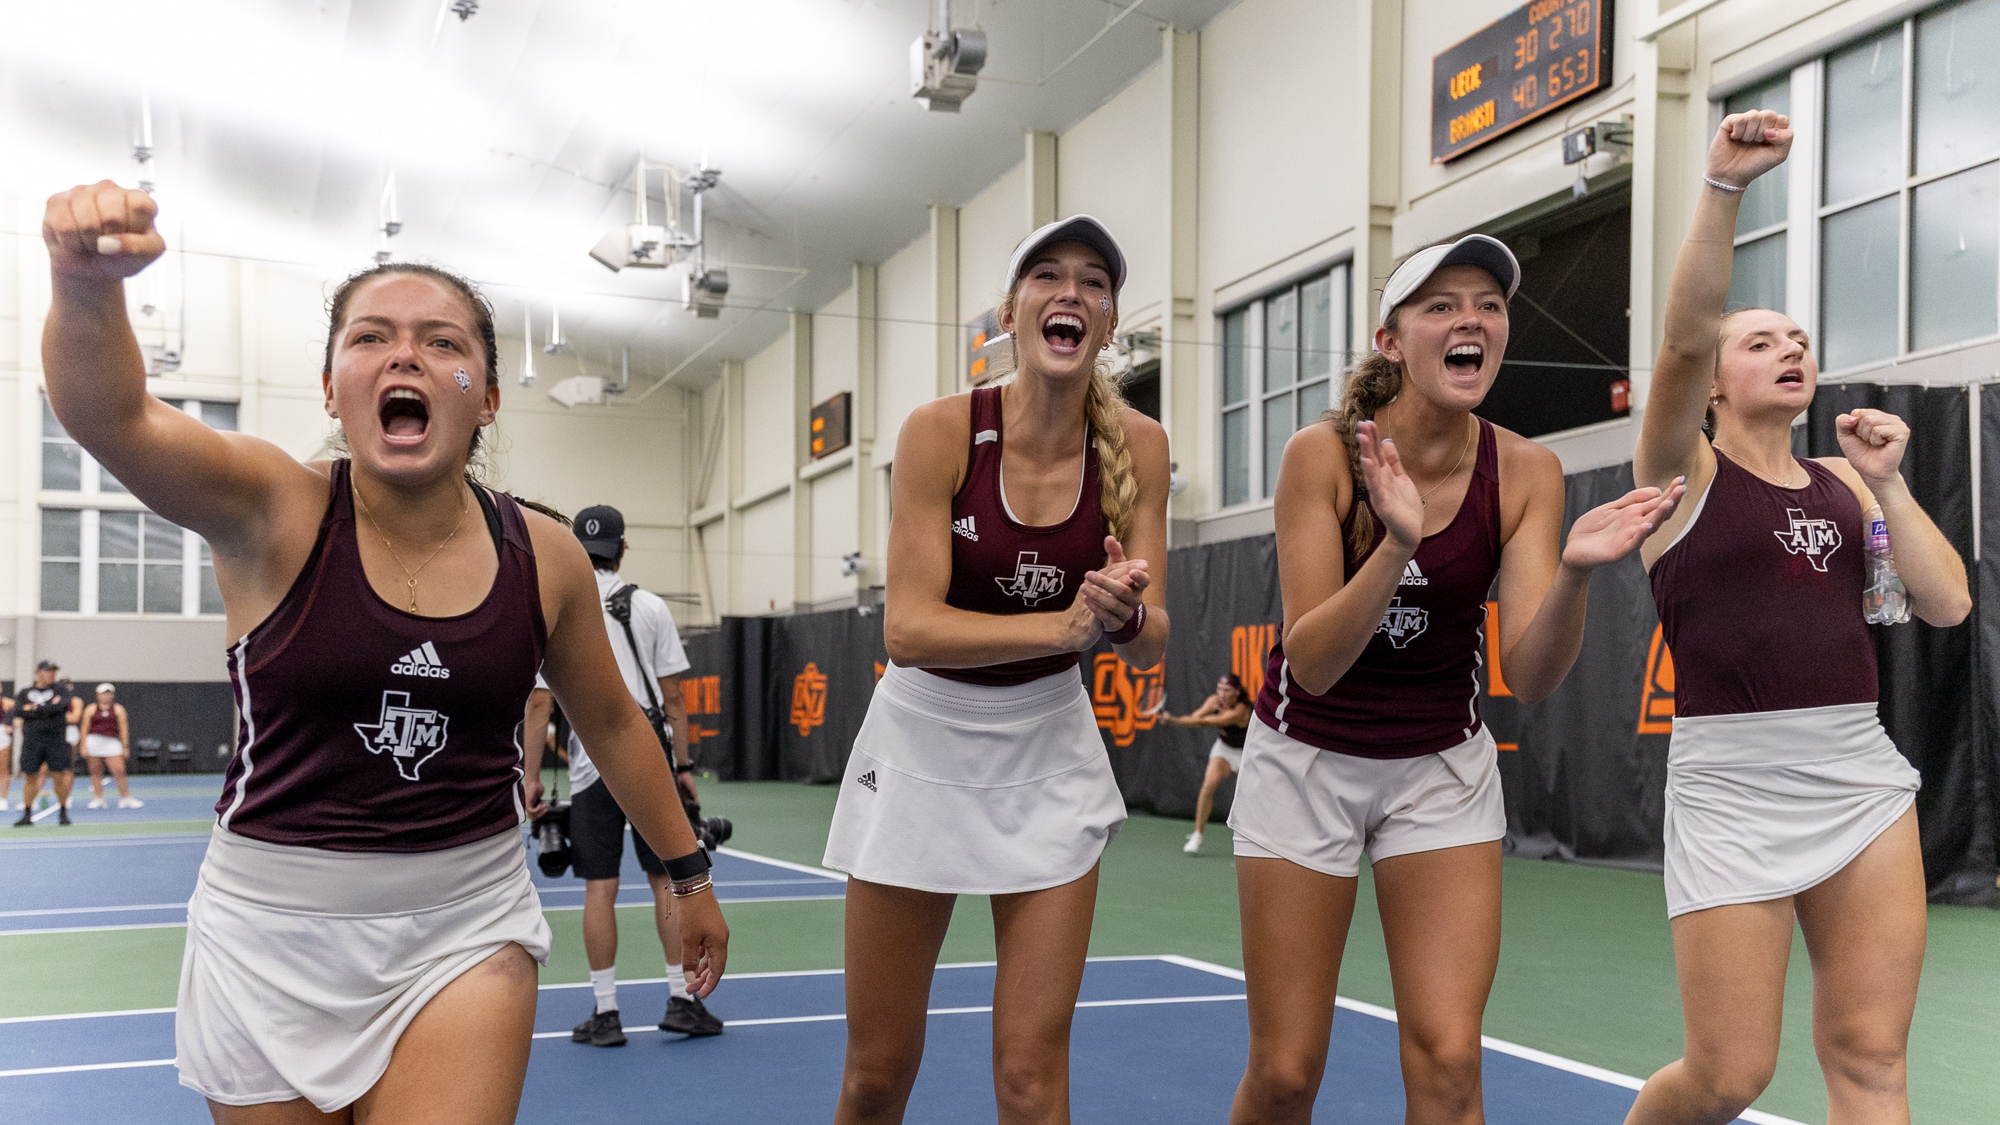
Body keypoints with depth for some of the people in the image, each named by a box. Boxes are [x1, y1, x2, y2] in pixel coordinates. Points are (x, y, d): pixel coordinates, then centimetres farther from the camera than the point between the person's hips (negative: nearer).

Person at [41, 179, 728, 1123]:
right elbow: (110, 416, -30)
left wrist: (688, 873, 18)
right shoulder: (272, 514, -10)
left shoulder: (542, 556, -4)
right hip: (274, 937, 0)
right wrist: (87, 283, -51)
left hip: (467, 928, 1)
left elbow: (612, 723, 11)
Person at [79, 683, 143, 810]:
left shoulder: (118, 709, 7)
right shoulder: (91, 709, 7)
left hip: (112, 742, 0)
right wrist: (84, 746, -1)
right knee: (95, 773, 3)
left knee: (119, 771, -8)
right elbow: (85, 729, 6)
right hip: (93, 741, 0)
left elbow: (124, 729, 5)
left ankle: (126, 798, -2)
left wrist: (125, 747, 0)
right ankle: (98, 798, 11)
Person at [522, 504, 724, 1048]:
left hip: (591, 765, 0)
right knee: (668, 878, 6)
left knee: (600, 887, 3)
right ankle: (682, 1000, 8)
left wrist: (532, 776, 4)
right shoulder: (650, 607, 2)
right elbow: (672, 697, 1)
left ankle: (605, 1013, 7)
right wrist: (683, 765, 7)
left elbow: (540, 703, -1)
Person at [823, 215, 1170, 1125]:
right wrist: (1066, 624, -32)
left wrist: (1124, 613, -29)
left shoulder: (1137, 446, -7)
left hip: (1050, 751, 2)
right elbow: (907, 627, -21)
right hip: (924, 742, -1)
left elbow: (1148, 645, -6)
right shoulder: (942, 431, -15)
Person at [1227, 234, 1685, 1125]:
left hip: (1443, 767, 2)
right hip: (1307, 759, -2)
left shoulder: (1526, 473, -10)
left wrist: (1573, 569, -36)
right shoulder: (1323, 455, -17)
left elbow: (1530, 675, -17)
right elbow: (1311, 664, -23)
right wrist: (1398, 543, -37)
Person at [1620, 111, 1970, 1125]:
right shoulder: (1686, 469, 0)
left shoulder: (1843, 482, 15)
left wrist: (1885, 480, 1)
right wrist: (1724, 186, -26)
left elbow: (1947, 603, 7)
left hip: (1862, 777, 5)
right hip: (1732, 783, -5)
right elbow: (1685, 335, -17)